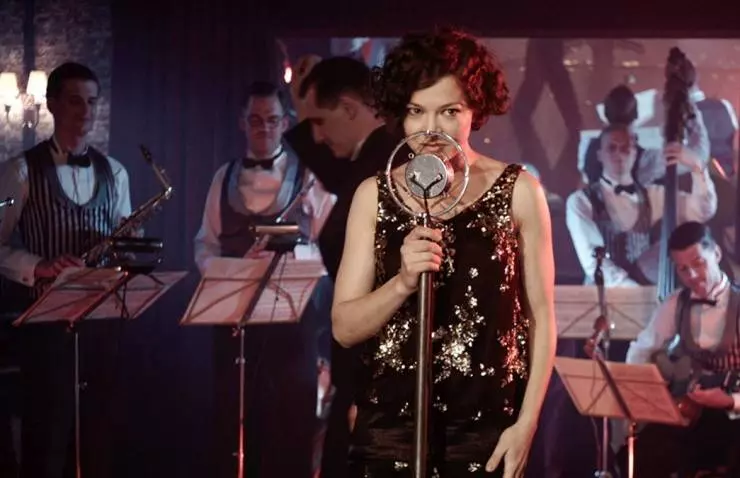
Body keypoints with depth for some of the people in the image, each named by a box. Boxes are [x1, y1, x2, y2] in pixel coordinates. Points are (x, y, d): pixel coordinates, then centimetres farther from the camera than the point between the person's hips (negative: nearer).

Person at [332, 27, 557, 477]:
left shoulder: (518, 191, 0)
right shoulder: (375, 195, 4)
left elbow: (540, 315, 3)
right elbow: (344, 327, 1)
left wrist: (526, 423, -5)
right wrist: (402, 283, -17)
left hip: (486, 430, -1)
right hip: (389, 427, 1)